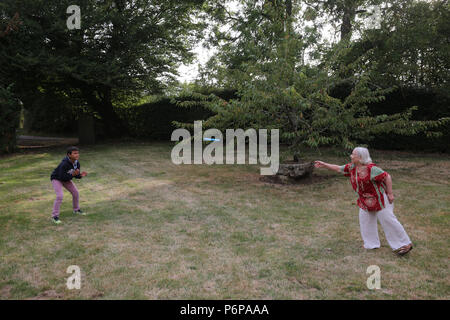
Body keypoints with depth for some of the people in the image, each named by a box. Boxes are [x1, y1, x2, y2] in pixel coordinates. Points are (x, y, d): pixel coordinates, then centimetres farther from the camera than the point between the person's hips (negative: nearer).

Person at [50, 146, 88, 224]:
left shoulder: (77, 163, -15)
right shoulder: (64, 164, -37)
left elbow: (77, 175, -5)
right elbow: (62, 176, -34)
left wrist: (81, 175, -26)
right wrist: (72, 174, -40)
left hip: (66, 179, 7)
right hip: (56, 179, -7)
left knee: (75, 192, 6)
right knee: (59, 196, -20)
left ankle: (76, 210, 28)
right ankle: (55, 216, -10)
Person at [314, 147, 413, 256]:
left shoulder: (371, 169, -25)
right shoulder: (351, 167, -1)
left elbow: (387, 177, -20)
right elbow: (338, 168, 11)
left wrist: (390, 193, -18)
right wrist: (324, 165, 10)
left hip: (379, 198, -8)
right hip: (365, 200, 8)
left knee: (388, 220, -5)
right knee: (365, 220, 12)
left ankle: (405, 244, 6)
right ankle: (371, 244, 26)